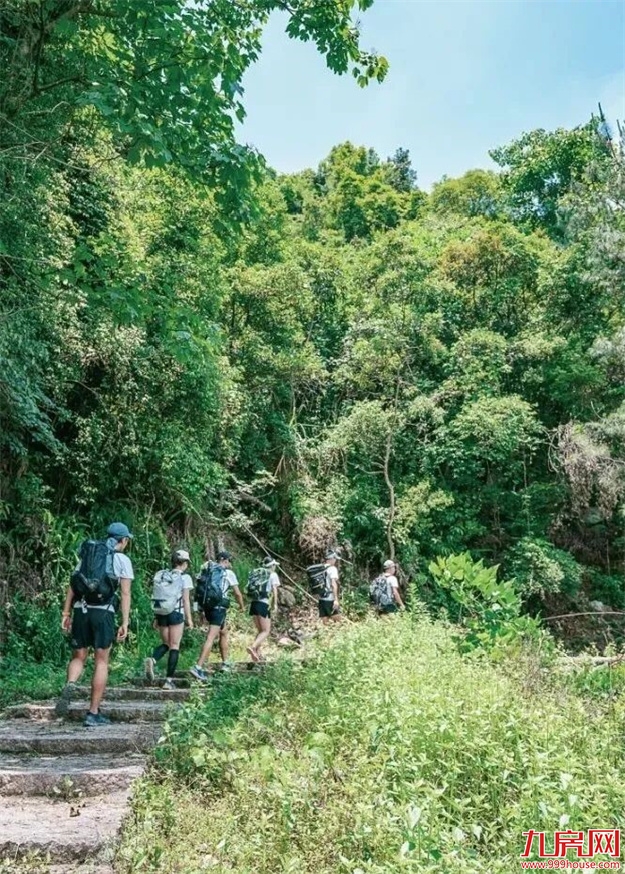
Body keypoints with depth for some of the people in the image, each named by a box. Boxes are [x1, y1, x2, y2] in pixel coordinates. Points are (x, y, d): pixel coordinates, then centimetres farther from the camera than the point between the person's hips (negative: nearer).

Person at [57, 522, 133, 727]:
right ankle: (93, 713, 6)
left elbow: (72, 585, 11)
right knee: (101, 662, 5)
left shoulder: (87, 555, 17)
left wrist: (66, 613, 11)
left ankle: (70, 686, -16)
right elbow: (125, 593, -3)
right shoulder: (123, 560, 4)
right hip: (103, 612, -4)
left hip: (81, 610, 4)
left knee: (78, 657, 15)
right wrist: (125, 623, -3)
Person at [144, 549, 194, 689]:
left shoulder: (161, 575, 7)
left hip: (161, 613, 4)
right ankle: (169, 680, 3)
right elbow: (186, 600, -6)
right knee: (174, 646, 4)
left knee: (166, 643, 18)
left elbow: (157, 597, 7)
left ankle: (152, 660, -12)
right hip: (176, 613, -4)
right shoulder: (184, 578, -5)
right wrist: (189, 619, 1)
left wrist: (156, 617, 12)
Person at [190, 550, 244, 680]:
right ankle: (198, 667, -17)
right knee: (211, 638, -9)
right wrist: (241, 606, 17)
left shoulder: (207, 569, 10)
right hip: (219, 607, -7)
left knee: (224, 633, 22)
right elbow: (237, 593, 1)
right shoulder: (229, 573, -3)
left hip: (207, 606, 7)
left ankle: (225, 663, 27)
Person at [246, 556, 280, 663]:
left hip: (254, 603, 6)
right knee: (266, 631, -1)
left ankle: (257, 654, 9)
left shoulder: (257, 573, 17)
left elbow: (251, 588, 9)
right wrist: (275, 604, -10)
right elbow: (274, 589, -10)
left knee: (260, 630, 17)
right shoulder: (273, 574, 3)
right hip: (264, 605, -6)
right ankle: (253, 647, -23)